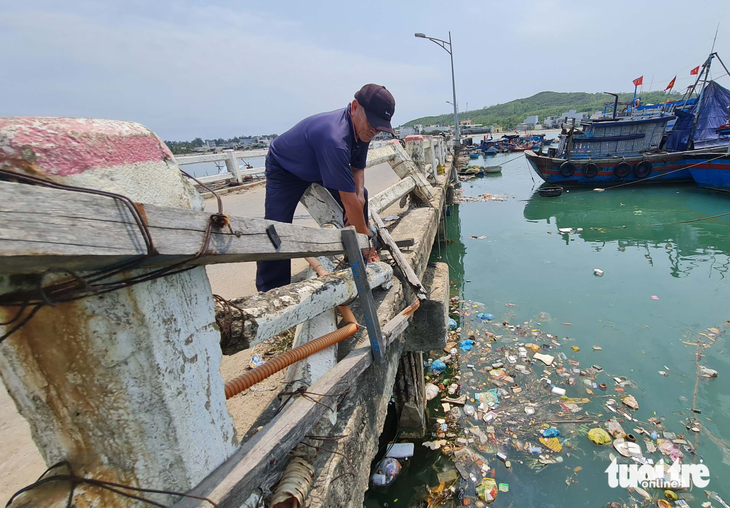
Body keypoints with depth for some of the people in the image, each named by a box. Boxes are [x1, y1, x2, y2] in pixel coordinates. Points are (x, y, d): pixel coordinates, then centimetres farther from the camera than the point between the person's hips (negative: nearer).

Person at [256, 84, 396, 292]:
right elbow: (348, 201, -40)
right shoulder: (334, 138, -44)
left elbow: (357, 167, -1)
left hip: (321, 166, 8)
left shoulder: (361, 127, -17)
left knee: (361, 196, 1)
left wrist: (359, 195, -22)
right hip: (285, 169, -8)